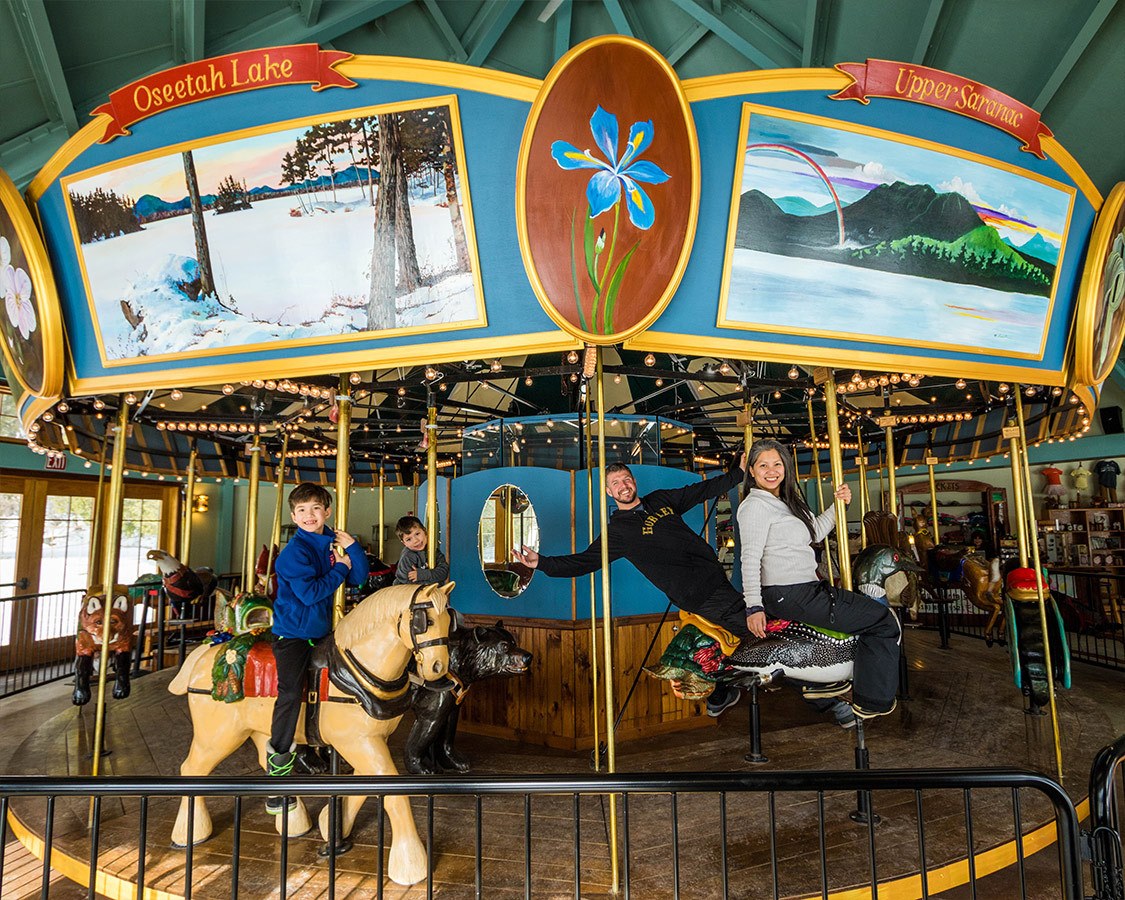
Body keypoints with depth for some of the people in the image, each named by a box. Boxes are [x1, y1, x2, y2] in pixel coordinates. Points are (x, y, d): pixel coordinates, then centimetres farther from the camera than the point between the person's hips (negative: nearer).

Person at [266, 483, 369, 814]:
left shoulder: (333, 542, 4)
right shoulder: (295, 550, -16)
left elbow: (359, 578, 3)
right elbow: (309, 592, -25)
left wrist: (353, 548, -11)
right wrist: (340, 569, -17)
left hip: (321, 631, 8)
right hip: (292, 633, -7)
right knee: (291, 693, -18)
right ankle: (277, 770, -6)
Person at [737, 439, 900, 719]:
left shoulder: (787, 502, 18)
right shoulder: (755, 505, -13)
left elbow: (815, 532, 26)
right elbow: (750, 558, -20)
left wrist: (838, 505, 16)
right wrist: (754, 606, -26)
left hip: (805, 588, 10)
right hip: (790, 596, -10)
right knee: (883, 620, -3)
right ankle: (871, 701, 6)